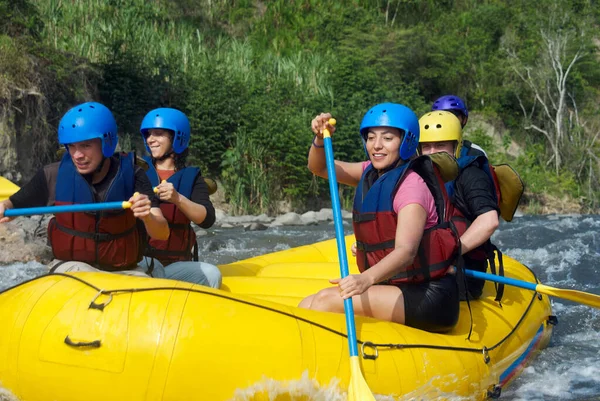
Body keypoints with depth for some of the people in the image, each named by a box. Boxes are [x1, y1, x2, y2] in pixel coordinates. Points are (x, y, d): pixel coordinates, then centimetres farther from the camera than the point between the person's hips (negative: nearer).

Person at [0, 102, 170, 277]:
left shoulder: (130, 175, -11)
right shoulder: (54, 175, -8)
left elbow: (162, 234, -17)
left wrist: (148, 217, -39)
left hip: (124, 270, 0)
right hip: (71, 267, 0)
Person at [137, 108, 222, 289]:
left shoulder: (191, 178, 9)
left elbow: (207, 220, -7)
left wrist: (178, 199, -23)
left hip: (177, 265, 2)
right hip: (139, 258, -2)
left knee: (211, 274, -25)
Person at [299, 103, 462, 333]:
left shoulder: (411, 185, -17)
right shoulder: (371, 173, 9)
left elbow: (406, 251, -30)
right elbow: (319, 167, 11)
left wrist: (367, 278, -49)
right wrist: (320, 139, -11)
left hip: (428, 297, -8)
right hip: (393, 289, 8)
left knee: (327, 299, -23)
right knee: (307, 305, -6)